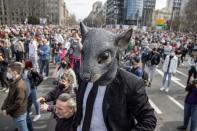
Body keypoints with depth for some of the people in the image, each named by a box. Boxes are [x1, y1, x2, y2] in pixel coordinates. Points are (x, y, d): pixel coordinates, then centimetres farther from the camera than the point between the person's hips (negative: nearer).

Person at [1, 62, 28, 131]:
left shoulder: (20, 86, -29)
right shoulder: (13, 82, -1)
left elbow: (18, 103, -25)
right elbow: (9, 96, 8)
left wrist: (7, 111, -13)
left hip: (19, 114, -8)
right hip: (16, 113, 8)